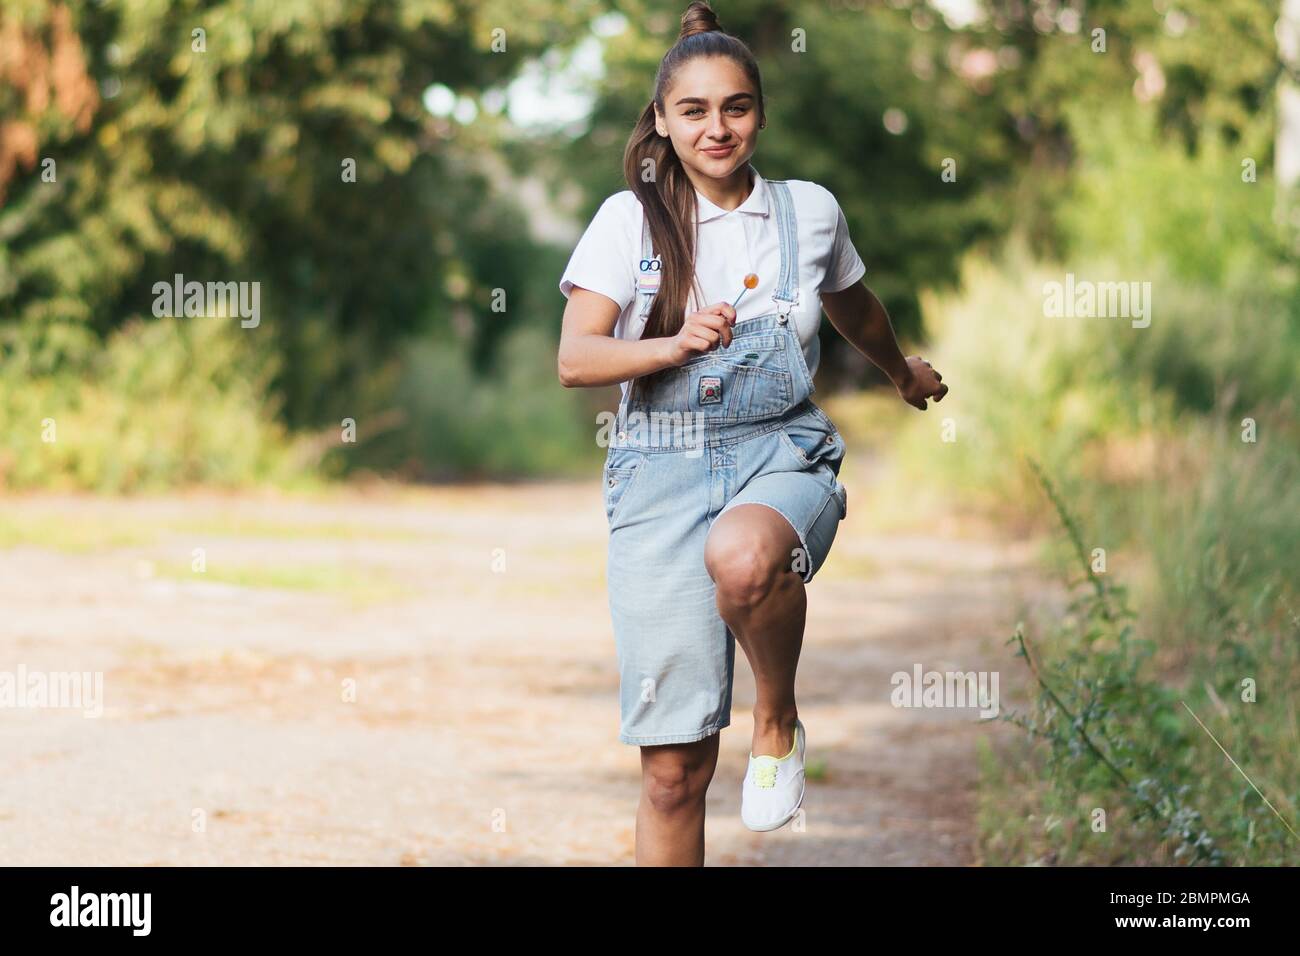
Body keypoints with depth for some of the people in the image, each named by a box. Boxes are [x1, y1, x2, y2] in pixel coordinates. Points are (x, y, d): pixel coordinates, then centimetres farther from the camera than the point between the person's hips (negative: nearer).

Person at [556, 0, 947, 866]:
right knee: (676, 769, -4)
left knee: (740, 557, -39)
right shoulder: (629, 219, 1)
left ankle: (780, 719, -9)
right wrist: (674, 344, -25)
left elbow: (852, 306, 29)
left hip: (782, 455, 0)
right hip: (662, 468, 0)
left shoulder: (810, 210, 8)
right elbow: (575, 359, -8)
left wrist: (905, 373, 46)